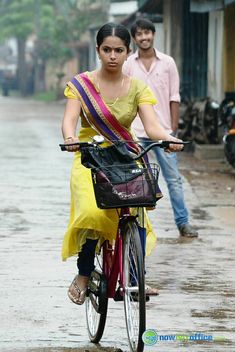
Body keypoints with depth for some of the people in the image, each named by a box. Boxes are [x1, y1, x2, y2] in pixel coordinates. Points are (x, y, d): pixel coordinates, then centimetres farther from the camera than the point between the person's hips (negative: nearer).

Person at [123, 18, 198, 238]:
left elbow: (174, 98, 4)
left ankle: (183, 223, 7)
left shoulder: (167, 63, 3)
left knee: (173, 178, 1)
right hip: (136, 133, 0)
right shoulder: (128, 65, 3)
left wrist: (174, 128, 0)